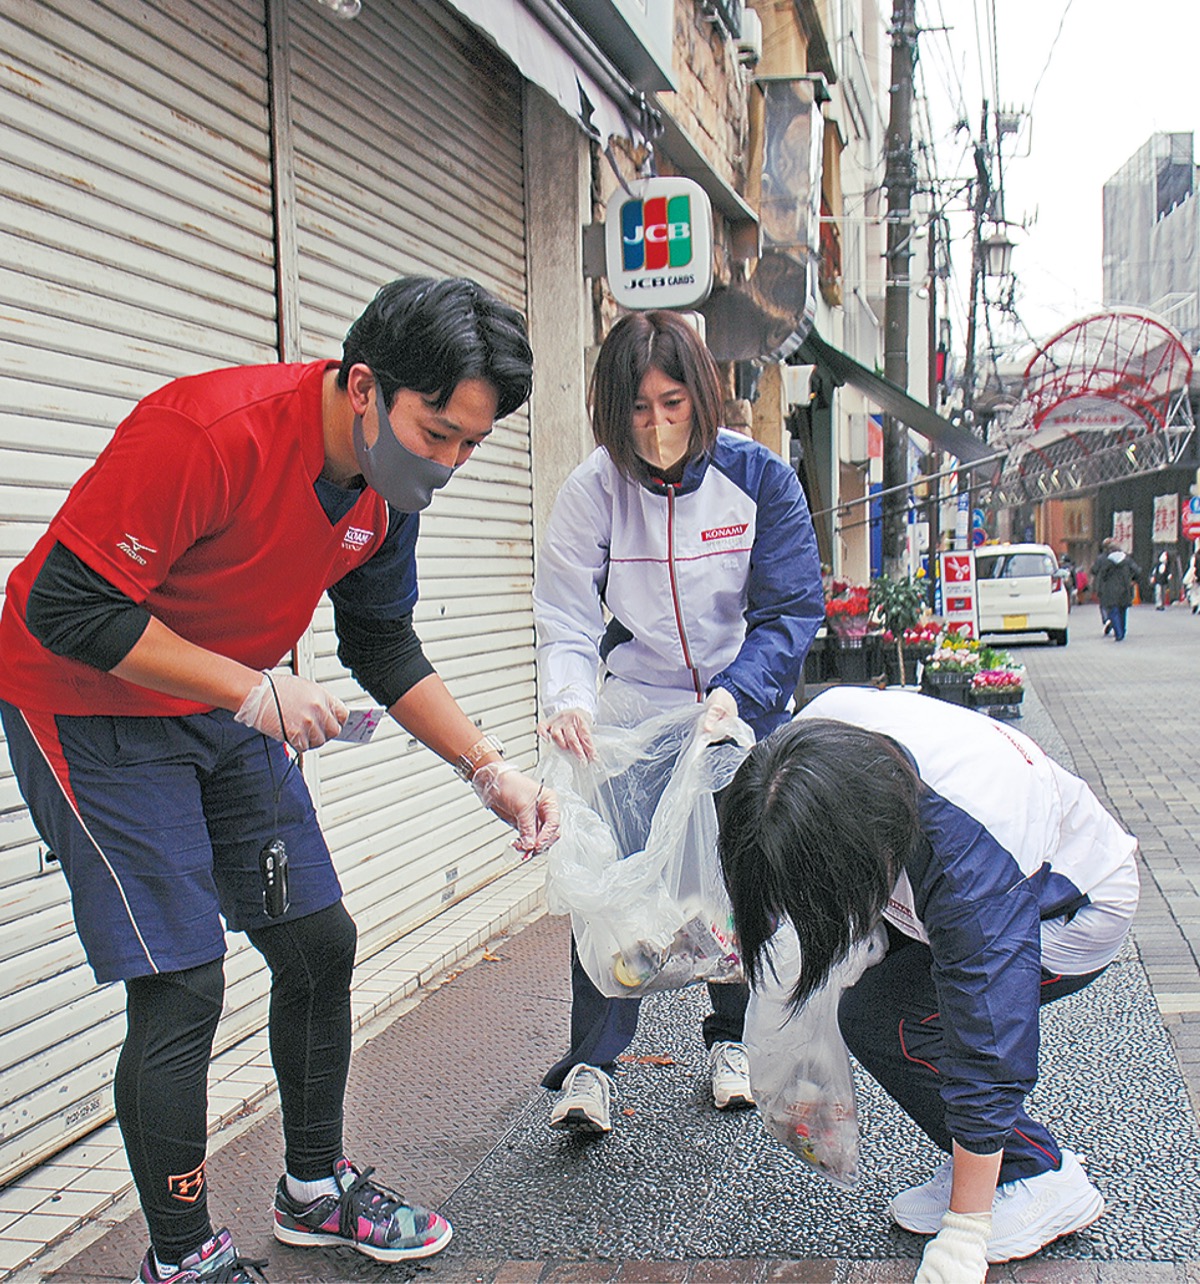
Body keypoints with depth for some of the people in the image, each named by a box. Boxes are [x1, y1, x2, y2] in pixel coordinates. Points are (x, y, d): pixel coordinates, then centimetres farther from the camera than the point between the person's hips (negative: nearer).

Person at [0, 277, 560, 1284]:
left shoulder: (389, 484, -6)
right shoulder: (203, 433, -31)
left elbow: (384, 648, 6)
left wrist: (489, 768, -3)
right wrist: (252, 689, -27)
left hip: (234, 711, 8)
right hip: (91, 711, -7)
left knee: (320, 944, 8)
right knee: (182, 989, -9)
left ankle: (316, 1188, 29)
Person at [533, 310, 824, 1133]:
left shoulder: (759, 478, -13)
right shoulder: (595, 489, -13)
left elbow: (791, 610, -14)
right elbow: (568, 616, -15)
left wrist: (736, 693, -30)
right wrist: (568, 700, -35)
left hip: (747, 712, 1)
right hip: (634, 712, 0)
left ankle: (733, 1038, 32)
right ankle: (590, 1064, 4)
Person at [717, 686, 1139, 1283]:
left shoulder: (971, 859, -43)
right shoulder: (826, 724, -28)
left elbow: (984, 1052, -35)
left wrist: (963, 1234, -28)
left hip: (1071, 914, -8)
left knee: (879, 1017, -19)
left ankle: (1041, 1178, -3)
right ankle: (982, 1162, 10)